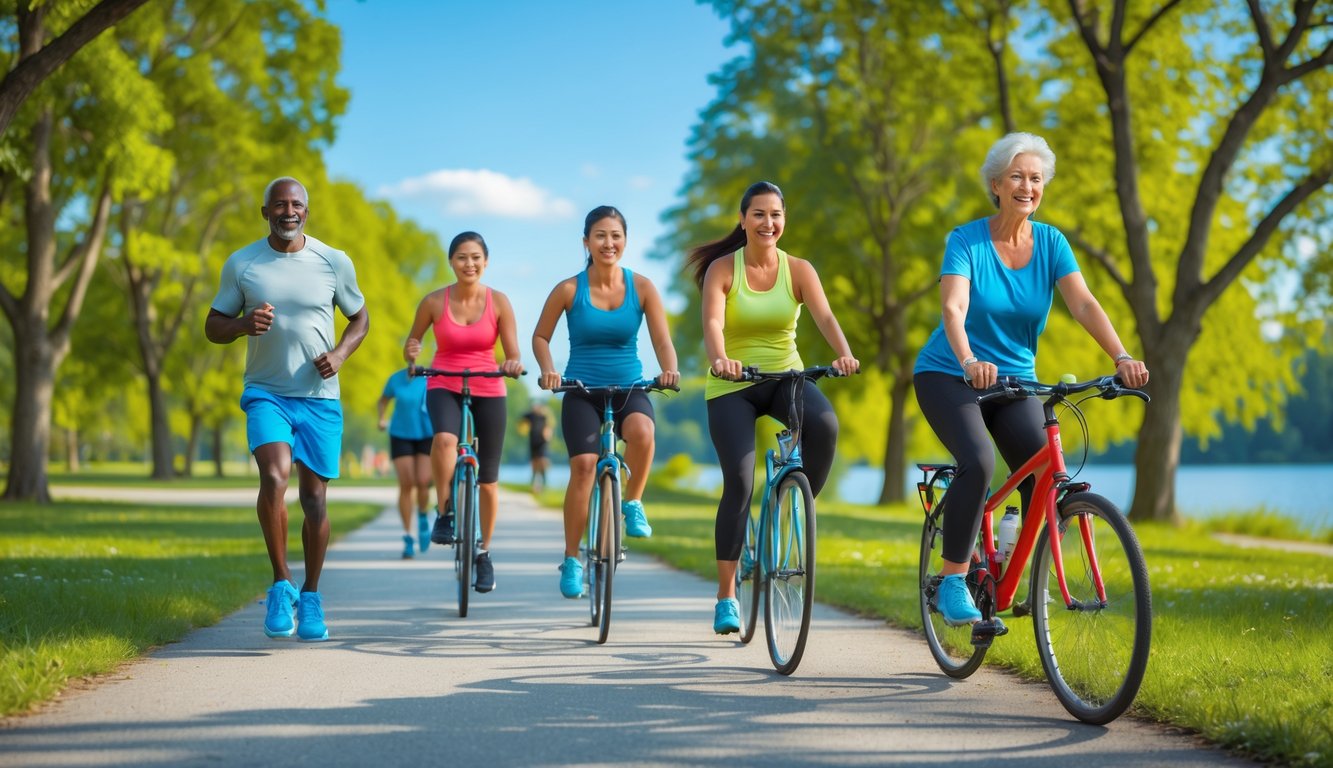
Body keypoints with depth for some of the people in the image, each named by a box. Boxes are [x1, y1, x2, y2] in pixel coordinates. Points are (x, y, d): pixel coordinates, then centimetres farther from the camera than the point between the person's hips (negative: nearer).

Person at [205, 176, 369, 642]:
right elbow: (213, 327, 6)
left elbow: (360, 317, 13)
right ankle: (281, 585, -7)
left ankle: (310, 598, 21)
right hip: (265, 393, -1)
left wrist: (340, 353, -7)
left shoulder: (334, 263, 1)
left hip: (320, 397, 1)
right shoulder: (241, 265, 1)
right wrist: (245, 323, -16)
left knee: (314, 498, 5)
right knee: (273, 478, -23)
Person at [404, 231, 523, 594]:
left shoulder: (498, 302, -5)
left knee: (488, 480, 5)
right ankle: (444, 514, -18)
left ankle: (484, 553, 25)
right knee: (445, 438, -36)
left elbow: (513, 354, -6)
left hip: (488, 391, 1)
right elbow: (413, 340, 7)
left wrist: (514, 365, -29)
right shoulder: (434, 301, -5)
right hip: (444, 387, -1)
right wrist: (411, 353, -16)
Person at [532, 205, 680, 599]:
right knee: (583, 464, -18)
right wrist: (548, 370, -13)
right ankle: (571, 560, -3)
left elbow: (662, 339, -5)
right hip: (581, 390, 0)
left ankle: (633, 503, -6)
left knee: (642, 431, -33)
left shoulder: (641, 287, -2)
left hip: (630, 387, 1)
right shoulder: (569, 290, -4)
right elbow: (540, 336, 6)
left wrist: (670, 370, -25)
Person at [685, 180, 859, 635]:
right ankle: (726, 596, 0)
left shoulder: (798, 270, -1)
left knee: (825, 424, -31)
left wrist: (844, 354, -37)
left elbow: (824, 316, -17)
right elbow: (712, 322, -23)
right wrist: (719, 359, -44)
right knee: (739, 482, -13)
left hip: (785, 376, 2)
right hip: (732, 387, -2)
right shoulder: (722, 269, -6)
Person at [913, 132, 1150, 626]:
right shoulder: (966, 241, -14)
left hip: (1014, 379, 4)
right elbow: (953, 308, -29)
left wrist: (1121, 357, -32)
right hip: (949, 376, -4)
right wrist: (969, 361, -48)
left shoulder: (1051, 243, -3)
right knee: (978, 463, -27)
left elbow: (1084, 305, -16)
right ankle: (952, 583, -14)